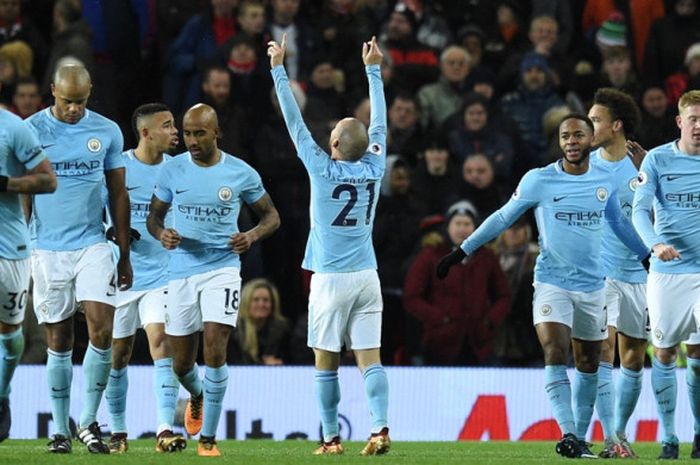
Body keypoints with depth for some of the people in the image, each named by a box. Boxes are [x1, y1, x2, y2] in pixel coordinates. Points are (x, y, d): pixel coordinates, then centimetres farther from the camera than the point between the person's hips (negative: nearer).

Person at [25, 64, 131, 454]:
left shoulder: (107, 132, 3)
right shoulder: (31, 130, -2)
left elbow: (118, 195, 10)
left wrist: (125, 254, 9)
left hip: (93, 246, 1)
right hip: (48, 249, -1)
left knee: (102, 331, -12)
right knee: (59, 341, 4)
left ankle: (89, 422, 1)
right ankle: (61, 430, 12)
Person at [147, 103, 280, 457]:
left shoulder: (241, 174, -3)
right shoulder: (172, 171, 1)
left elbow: (271, 215, 8)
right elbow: (154, 216, 11)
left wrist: (253, 236, -14)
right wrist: (162, 234, -12)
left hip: (222, 268, -2)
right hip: (181, 271, 2)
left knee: (215, 350, -16)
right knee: (181, 364, 8)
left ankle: (208, 437, -7)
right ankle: (197, 396, 45)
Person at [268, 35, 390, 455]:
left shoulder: (323, 169, -7)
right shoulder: (374, 168, 2)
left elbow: (295, 122, -3)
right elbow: (379, 122, 16)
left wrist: (279, 70, 4)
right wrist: (373, 70, 26)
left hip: (331, 278, -4)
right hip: (366, 276, 4)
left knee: (326, 363, 2)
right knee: (370, 359, -1)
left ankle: (331, 438, 1)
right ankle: (380, 428, -14)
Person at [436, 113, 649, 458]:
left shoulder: (605, 182, 4)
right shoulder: (538, 181, -5)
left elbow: (619, 223, 22)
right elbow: (503, 218, 6)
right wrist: (461, 252, 7)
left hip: (592, 286, 4)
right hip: (551, 283, -4)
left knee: (589, 364, 10)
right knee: (556, 355, -20)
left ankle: (580, 436, 21)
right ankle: (568, 433, -25)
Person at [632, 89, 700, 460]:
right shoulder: (657, 159, -1)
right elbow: (640, 210, -7)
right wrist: (655, 243, -25)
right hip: (666, 271, 0)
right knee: (664, 352, 2)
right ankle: (668, 437, 9)